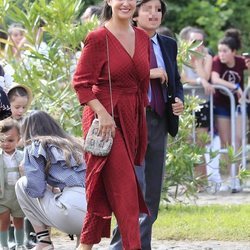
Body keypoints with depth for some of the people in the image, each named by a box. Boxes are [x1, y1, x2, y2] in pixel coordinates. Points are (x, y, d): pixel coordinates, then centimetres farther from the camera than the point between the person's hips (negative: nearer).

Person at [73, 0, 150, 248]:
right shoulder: (98, 39, -9)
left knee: (105, 188, 11)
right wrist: (102, 113, -19)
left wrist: (140, 119, 15)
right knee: (124, 188, -11)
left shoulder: (142, 38, 10)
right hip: (105, 119, -6)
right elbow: (81, 82, -10)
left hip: (132, 120, 6)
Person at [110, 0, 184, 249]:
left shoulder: (168, 45, 14)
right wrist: (146, 73, -19)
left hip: (159, 123, 7)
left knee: (152, 193, 8)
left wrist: (179, 101, 3)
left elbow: (175, 82, 24)